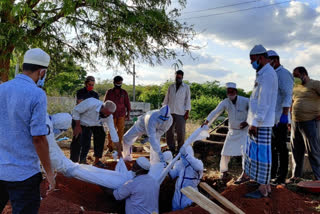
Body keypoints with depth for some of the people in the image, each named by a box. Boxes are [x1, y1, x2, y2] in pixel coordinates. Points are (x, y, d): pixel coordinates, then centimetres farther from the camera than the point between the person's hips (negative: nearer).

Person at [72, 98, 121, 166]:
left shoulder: (109, 116, -25)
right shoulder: (91, 103, -39)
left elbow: (112, 130, -20)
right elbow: (76, 110, -25)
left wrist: (119, 150, -21)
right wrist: (77, 126, -22)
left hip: (96, 125, 4)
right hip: (83, 123, -4)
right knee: (86, 144, -15)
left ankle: (97, 161, 9)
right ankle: (82, 162, 9)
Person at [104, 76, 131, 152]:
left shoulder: (124, 92, 6)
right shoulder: (109, 92, 4)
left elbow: (127, 103, 9)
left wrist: (128, 114, 5)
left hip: (121, 115, 1)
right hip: (111, 114, -1)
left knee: (121, 130, 0)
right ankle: (110, 146, 15)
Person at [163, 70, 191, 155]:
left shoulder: (186, 87, 7)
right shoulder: (171, 87, 13)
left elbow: (188, 100, 4)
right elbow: (166, 99, 16)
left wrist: (187, 112, -5)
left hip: (180, 113, -3)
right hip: (170, 112, 3)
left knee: (181, 132, -4)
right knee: (169, 131, 3)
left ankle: (180, 150, 9)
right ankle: (171, 149, 14)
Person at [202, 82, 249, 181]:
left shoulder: (245, 101, -15)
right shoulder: (225, 102, -10)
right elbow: (215, 112, -23)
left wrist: (247, 122, -15)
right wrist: (207, 121, -39)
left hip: (244, 130, -3)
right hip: (232, 131, 3)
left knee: (245, 151, -11)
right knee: (225, 152, 2)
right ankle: (224, 171, 22)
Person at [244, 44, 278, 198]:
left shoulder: (267, 74, -14)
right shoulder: (262, 74, 18)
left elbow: (264, 102, -20)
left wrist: (255, 122, -20)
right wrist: (250, 120, 21)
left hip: (262, 124, -10)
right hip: (256, 122, 10)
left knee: (261, 153, -3)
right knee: (256, 153, 15)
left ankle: (263, 190, 6)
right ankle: (265, 185, 25)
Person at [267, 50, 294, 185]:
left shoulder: (283, 74, -9)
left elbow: (287, 96, -18)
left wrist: (284, 115, -25)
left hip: (279, 118, -9)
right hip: (270, 118, 9)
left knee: (281, 148, -2)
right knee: (271, 147, 14)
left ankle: (281, 177, 6)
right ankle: (272, 174, 25)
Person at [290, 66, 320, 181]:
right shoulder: (296, 87, 17)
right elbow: (292, 102, 28)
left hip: (310, 123, -7)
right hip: (295, 123, 7)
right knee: (296, 151, 11)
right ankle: (296, 175, 21)